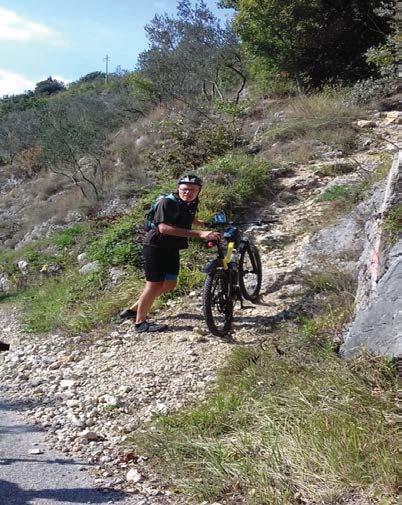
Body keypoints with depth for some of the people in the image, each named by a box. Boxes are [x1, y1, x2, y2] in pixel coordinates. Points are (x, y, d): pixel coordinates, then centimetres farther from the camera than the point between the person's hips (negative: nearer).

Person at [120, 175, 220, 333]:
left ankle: (133, 310, 25)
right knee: (155, 284, -7)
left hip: (172, 249, 9)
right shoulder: (167, 202, -22)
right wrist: (199, 234, -42)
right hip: (156, 247, -8)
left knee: (170, 284, 11)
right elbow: (164, 228, -38)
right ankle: (140, 322, 8)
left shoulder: (191, 204, 3)